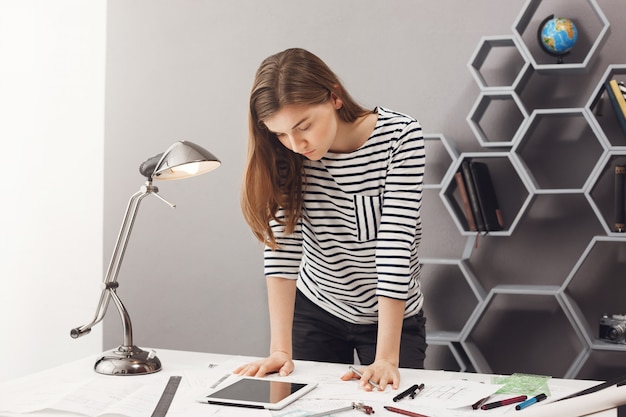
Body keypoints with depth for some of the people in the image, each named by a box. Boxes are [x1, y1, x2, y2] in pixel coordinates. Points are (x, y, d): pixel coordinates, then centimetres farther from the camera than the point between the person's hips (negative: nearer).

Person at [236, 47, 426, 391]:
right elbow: (282, 243, -22)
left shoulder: (401, 137, -24)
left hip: (391, 316, -2)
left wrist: (386, 359, -33)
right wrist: (281, 349, -29)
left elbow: (395, 247, -29)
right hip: (315, 311, 3)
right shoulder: (287, 155, -15)